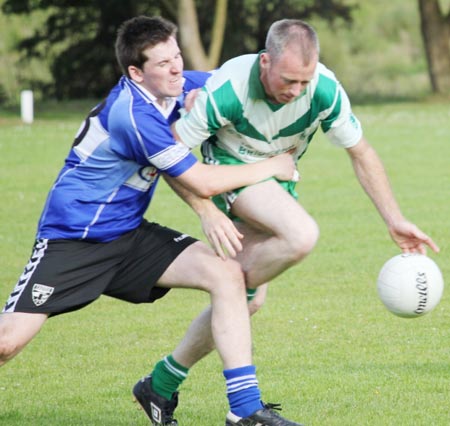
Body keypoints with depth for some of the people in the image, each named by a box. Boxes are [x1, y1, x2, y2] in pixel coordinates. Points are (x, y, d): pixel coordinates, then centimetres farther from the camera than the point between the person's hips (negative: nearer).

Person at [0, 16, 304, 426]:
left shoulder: (176, 87, -2)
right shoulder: (132, 113, -26)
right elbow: (202, 183, -21)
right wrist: (272, 166, -10)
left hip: (129, 236, 8)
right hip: (72, 237, -8)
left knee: (227, 275, -12)